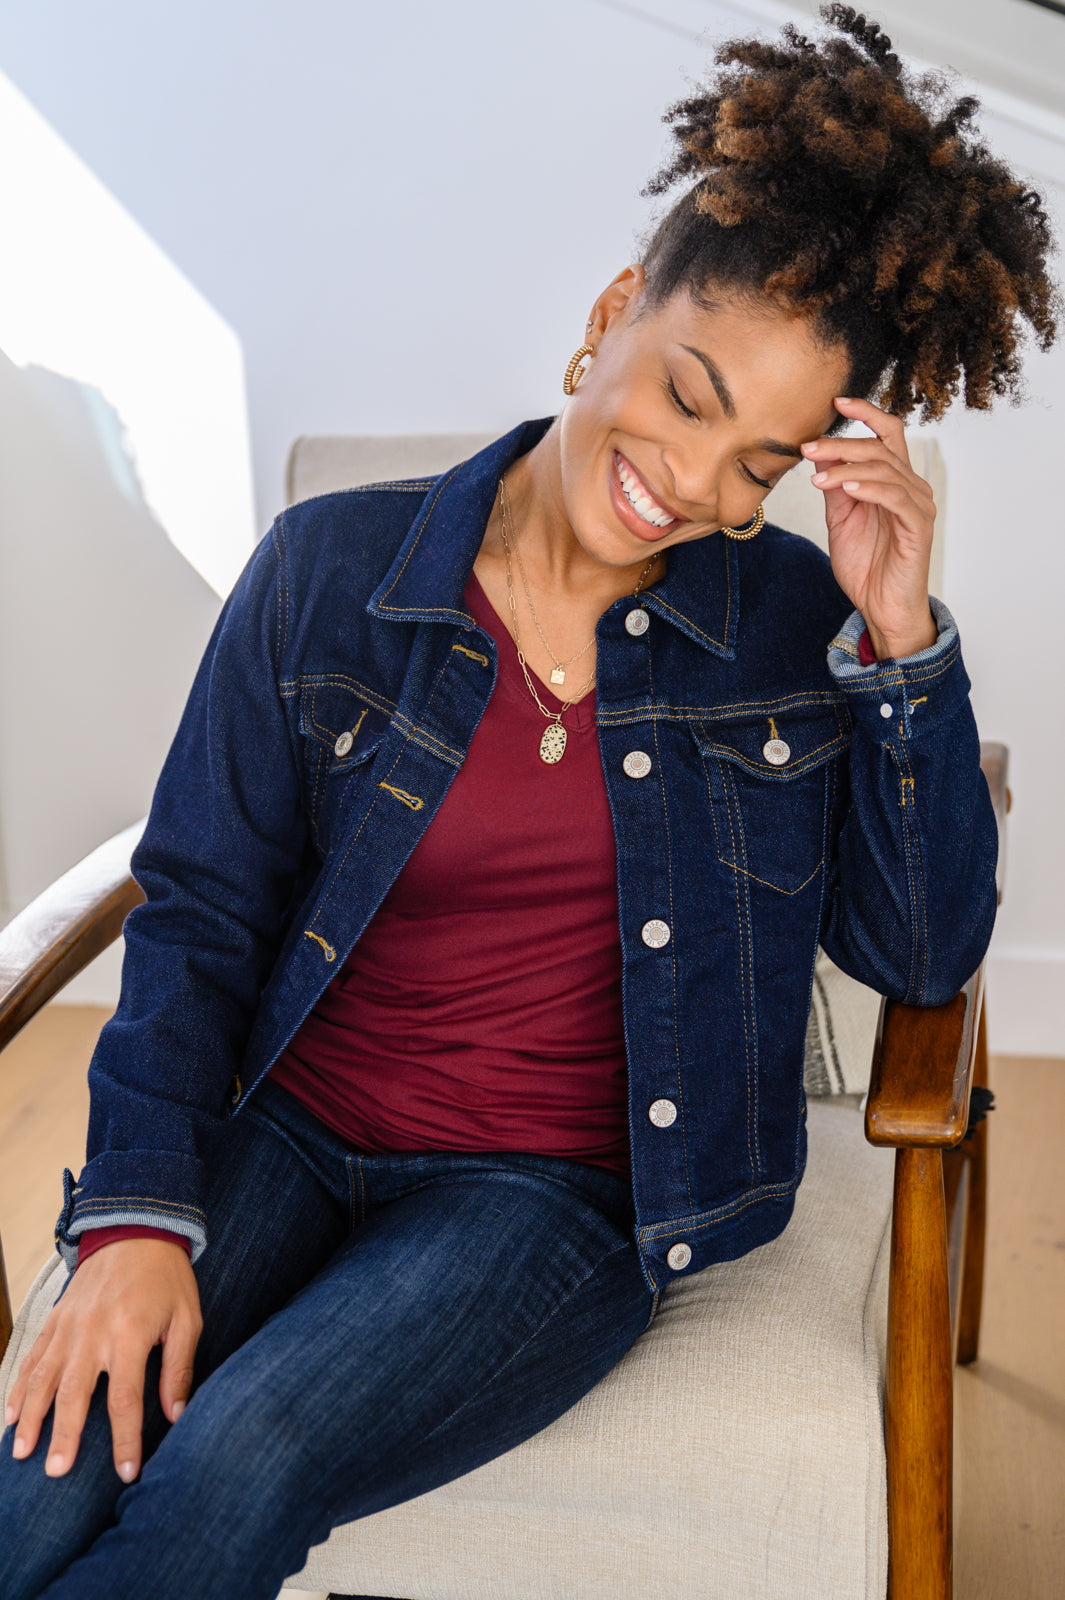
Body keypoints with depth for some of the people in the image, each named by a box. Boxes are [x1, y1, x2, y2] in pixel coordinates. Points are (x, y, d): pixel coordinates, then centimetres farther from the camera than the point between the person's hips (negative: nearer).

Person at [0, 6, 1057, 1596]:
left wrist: (902, 642, -11)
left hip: (557, 1193, -1)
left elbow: (924, 954, -2)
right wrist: (138, 1211, -11)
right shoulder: (330, 569, -1)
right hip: (284, 1135, 1)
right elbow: (202, 909, 1)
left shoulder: (794, 627, 0)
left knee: (236, 1464, -25)